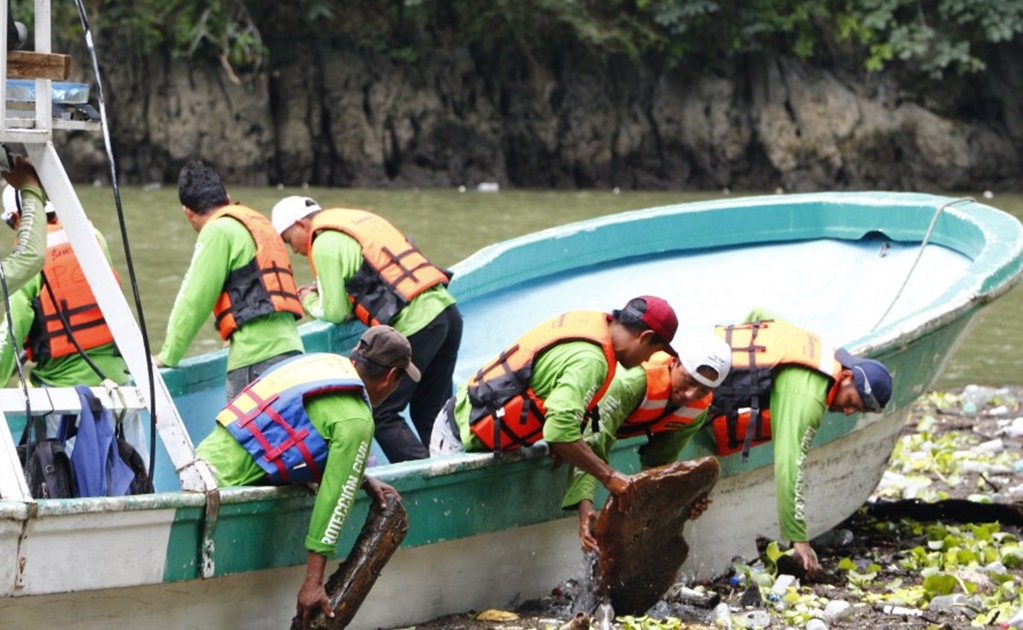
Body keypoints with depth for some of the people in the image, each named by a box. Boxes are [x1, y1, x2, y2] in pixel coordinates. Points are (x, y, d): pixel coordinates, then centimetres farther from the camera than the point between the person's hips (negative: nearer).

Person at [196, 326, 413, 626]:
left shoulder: (326, 363, 9)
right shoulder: (355, 420, -14)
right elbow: (335, 500, -15)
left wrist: (362, 480, 13)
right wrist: (313, 582, -14)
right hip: (225, 483, -9)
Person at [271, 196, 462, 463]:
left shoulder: (325, 244, -4)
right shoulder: (359, 220, 22)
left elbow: (335, 313, -2)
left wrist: (309, 301, 18)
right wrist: (325, 293, 20)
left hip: (414, 325, -9)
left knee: (382, 414, -2)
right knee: (429, 412, 14)